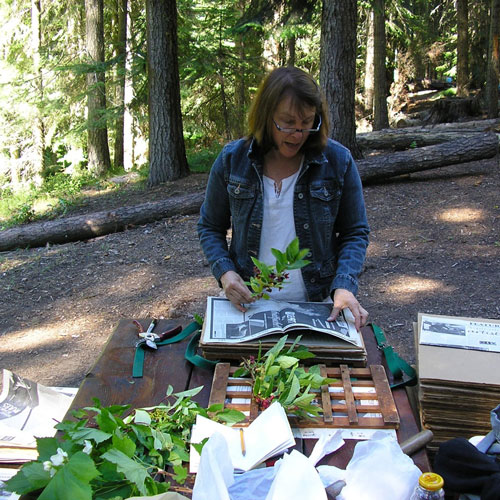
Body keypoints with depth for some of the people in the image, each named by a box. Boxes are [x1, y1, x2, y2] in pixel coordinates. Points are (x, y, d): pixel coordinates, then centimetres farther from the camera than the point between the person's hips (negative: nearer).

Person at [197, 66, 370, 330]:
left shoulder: (338, 160, -2)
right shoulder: (232, 160, -1)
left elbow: (355, 232, 5)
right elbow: (210, 227, 10)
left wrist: (344, 286, -11)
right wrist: (224, 272, -8)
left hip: (316, 305, 0)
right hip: (248, 304, 1)